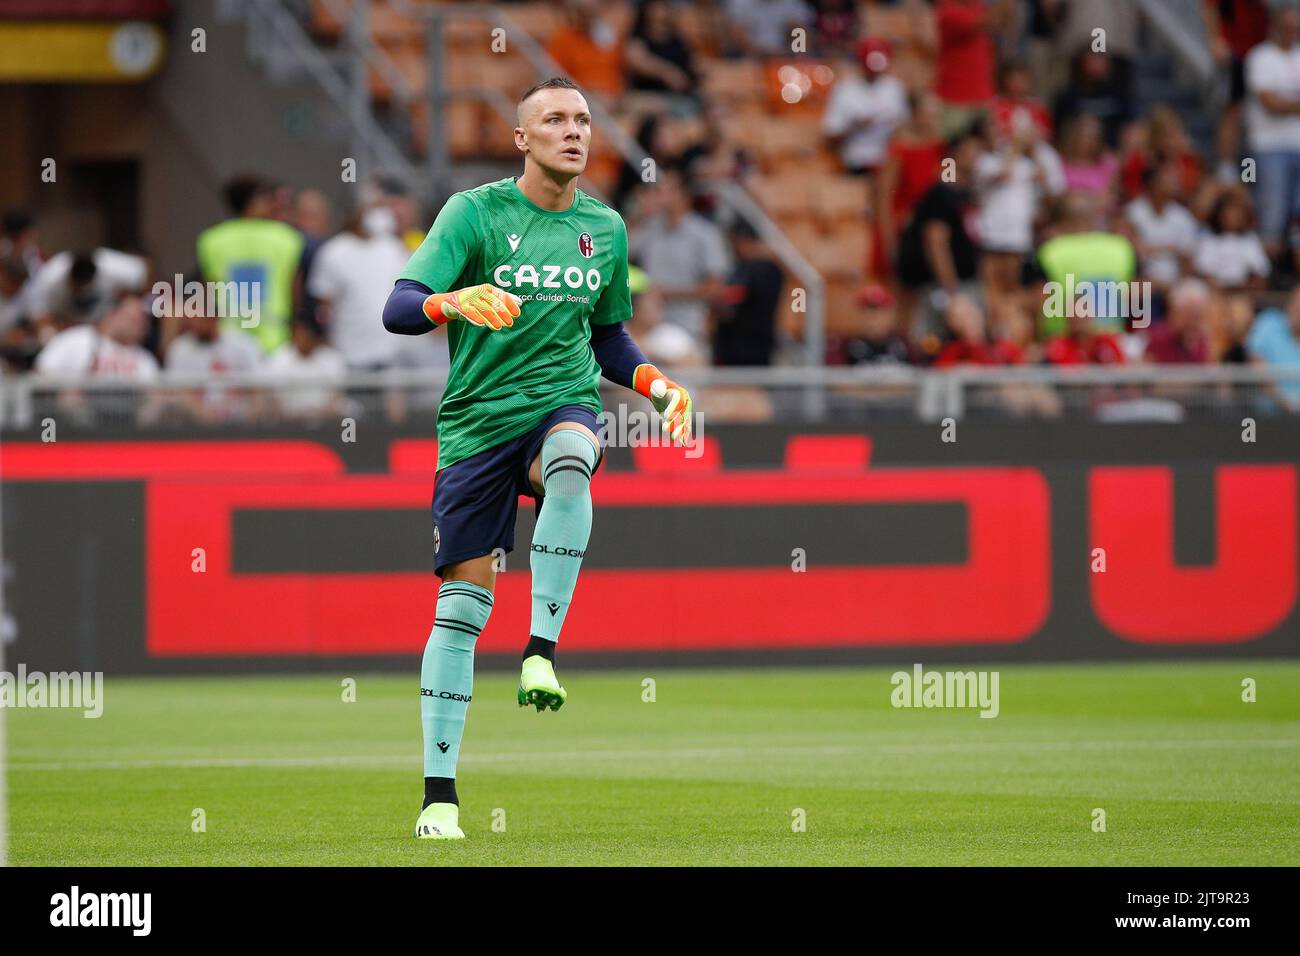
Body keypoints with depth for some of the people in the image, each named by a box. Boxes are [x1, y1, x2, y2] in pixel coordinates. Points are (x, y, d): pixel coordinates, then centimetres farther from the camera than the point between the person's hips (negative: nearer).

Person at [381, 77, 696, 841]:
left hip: (564, 404, 2)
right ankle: (439, 794, 2)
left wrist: (658, 384, 6)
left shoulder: (605, 227, 10)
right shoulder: (475, 212, -3)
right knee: (465, 599, -5)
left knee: (570, 459, -36)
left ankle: (542, 648, -32)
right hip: (477, 423, -2)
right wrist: (456, 301, -32)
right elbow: (398, 309, -12)